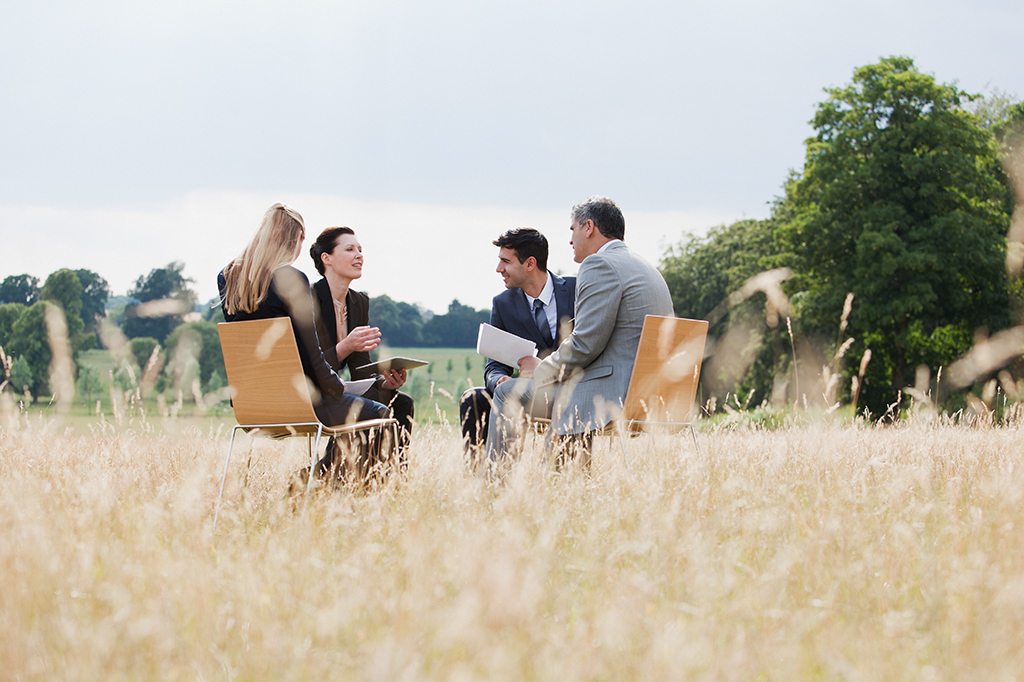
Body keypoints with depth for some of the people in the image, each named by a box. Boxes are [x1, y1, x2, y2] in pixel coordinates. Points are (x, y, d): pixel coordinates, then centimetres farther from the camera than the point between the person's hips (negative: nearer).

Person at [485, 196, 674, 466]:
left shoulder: (599, 265, -10)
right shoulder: (647, 269, 21)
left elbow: (586, 344, -18)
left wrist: (541, 368, -2)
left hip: (611, 394, -10)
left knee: (509, 392, 1)